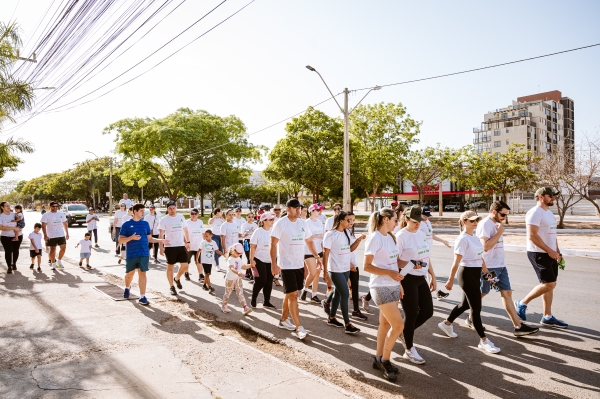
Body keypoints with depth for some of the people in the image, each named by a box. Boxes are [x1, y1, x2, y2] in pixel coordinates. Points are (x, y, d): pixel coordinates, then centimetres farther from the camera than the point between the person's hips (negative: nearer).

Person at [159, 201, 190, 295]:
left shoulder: (181, 217, 8)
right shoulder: (164, 220, -4)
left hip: (181, 245, 4)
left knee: (185, 265, 1)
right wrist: (161, 247, -14)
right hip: (170, 246, -3)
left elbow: (185, 230, 14)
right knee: (170, 267, 5)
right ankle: (172, 287, 15)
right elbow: (161, 234, -7)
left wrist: (187, 242, 10)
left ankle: (177, 278, 29)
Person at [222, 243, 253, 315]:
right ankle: (224, 306, 29)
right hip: (230, 279, -6)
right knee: (227, 293, 10)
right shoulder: (230, 259, -20)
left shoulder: (239, 259, 8)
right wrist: (237, 272, -56)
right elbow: (232, 268, -39)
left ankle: (245, 307, -8)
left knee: (240, 293, -1)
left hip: (238, 279, 6)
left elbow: (244, 267, 19)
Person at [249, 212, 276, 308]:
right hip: (259, 260, -4)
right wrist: (251, 260, -13)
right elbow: (253, 247, -9)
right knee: (261, 281, -3)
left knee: (269, 281, 7)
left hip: (270, 260, 4)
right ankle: (253, 299, 20)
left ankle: (266, 301, 19)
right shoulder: (258, 232, -11)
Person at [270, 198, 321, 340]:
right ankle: (299, 328, -1)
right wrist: (273, 264, -18)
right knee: (293, 295, -6)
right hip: (287, 265, -6)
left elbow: (309, 241, 14)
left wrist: (316, 256, 2)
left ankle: (283, 320, 31)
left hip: (300, 264, 6)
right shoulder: (280, 223, -12)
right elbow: (273, 244, -12)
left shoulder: (303, 223, 6)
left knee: (289, 294, 16)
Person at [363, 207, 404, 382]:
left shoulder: (390, 237, 11)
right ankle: (385, 361, 12)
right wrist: (390, 273, -22)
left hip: (393, 286, 8)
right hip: (381, 287, -8)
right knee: (398, 325, -7)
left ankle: (379, 358, 28)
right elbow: (367, 266, -17)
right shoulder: (374, 238, -15)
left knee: (386, 323, 14)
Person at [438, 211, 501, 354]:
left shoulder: (475, 238, 11)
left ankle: (446, 324, 38)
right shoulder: (462, 239, -15)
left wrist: (487, 273, 14)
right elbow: (456, 262, -16)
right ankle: (483, 341, 8)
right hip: (467, 274, -9)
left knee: (466, 304, 19)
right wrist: (451, 280, -14)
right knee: (476, 307, -3)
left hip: (476, 273, 9)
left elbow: (480, 257, 16)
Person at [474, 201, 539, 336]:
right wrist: (499, 232, -19)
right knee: (481, 294, 6)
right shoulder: (484, 224, -16)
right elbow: (486, 246, -25)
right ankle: (471, 319, 24)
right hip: (489, 267, -8)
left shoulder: (496, 224, 12)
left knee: (507, 293, 6)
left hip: (500, 265, 8)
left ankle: (518, 327, 7)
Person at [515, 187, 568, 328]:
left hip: (550, 254, 9)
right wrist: (550, 251, -21)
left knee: (549, 284, 10)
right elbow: (532, 235, -23)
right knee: (549, 284, -10)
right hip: (539, 254, -9)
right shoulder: (535, 212, -15)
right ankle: (522, 303, 5)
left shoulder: (549, 212, 15)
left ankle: (547, 317, 18)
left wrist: (557, 251, 14)